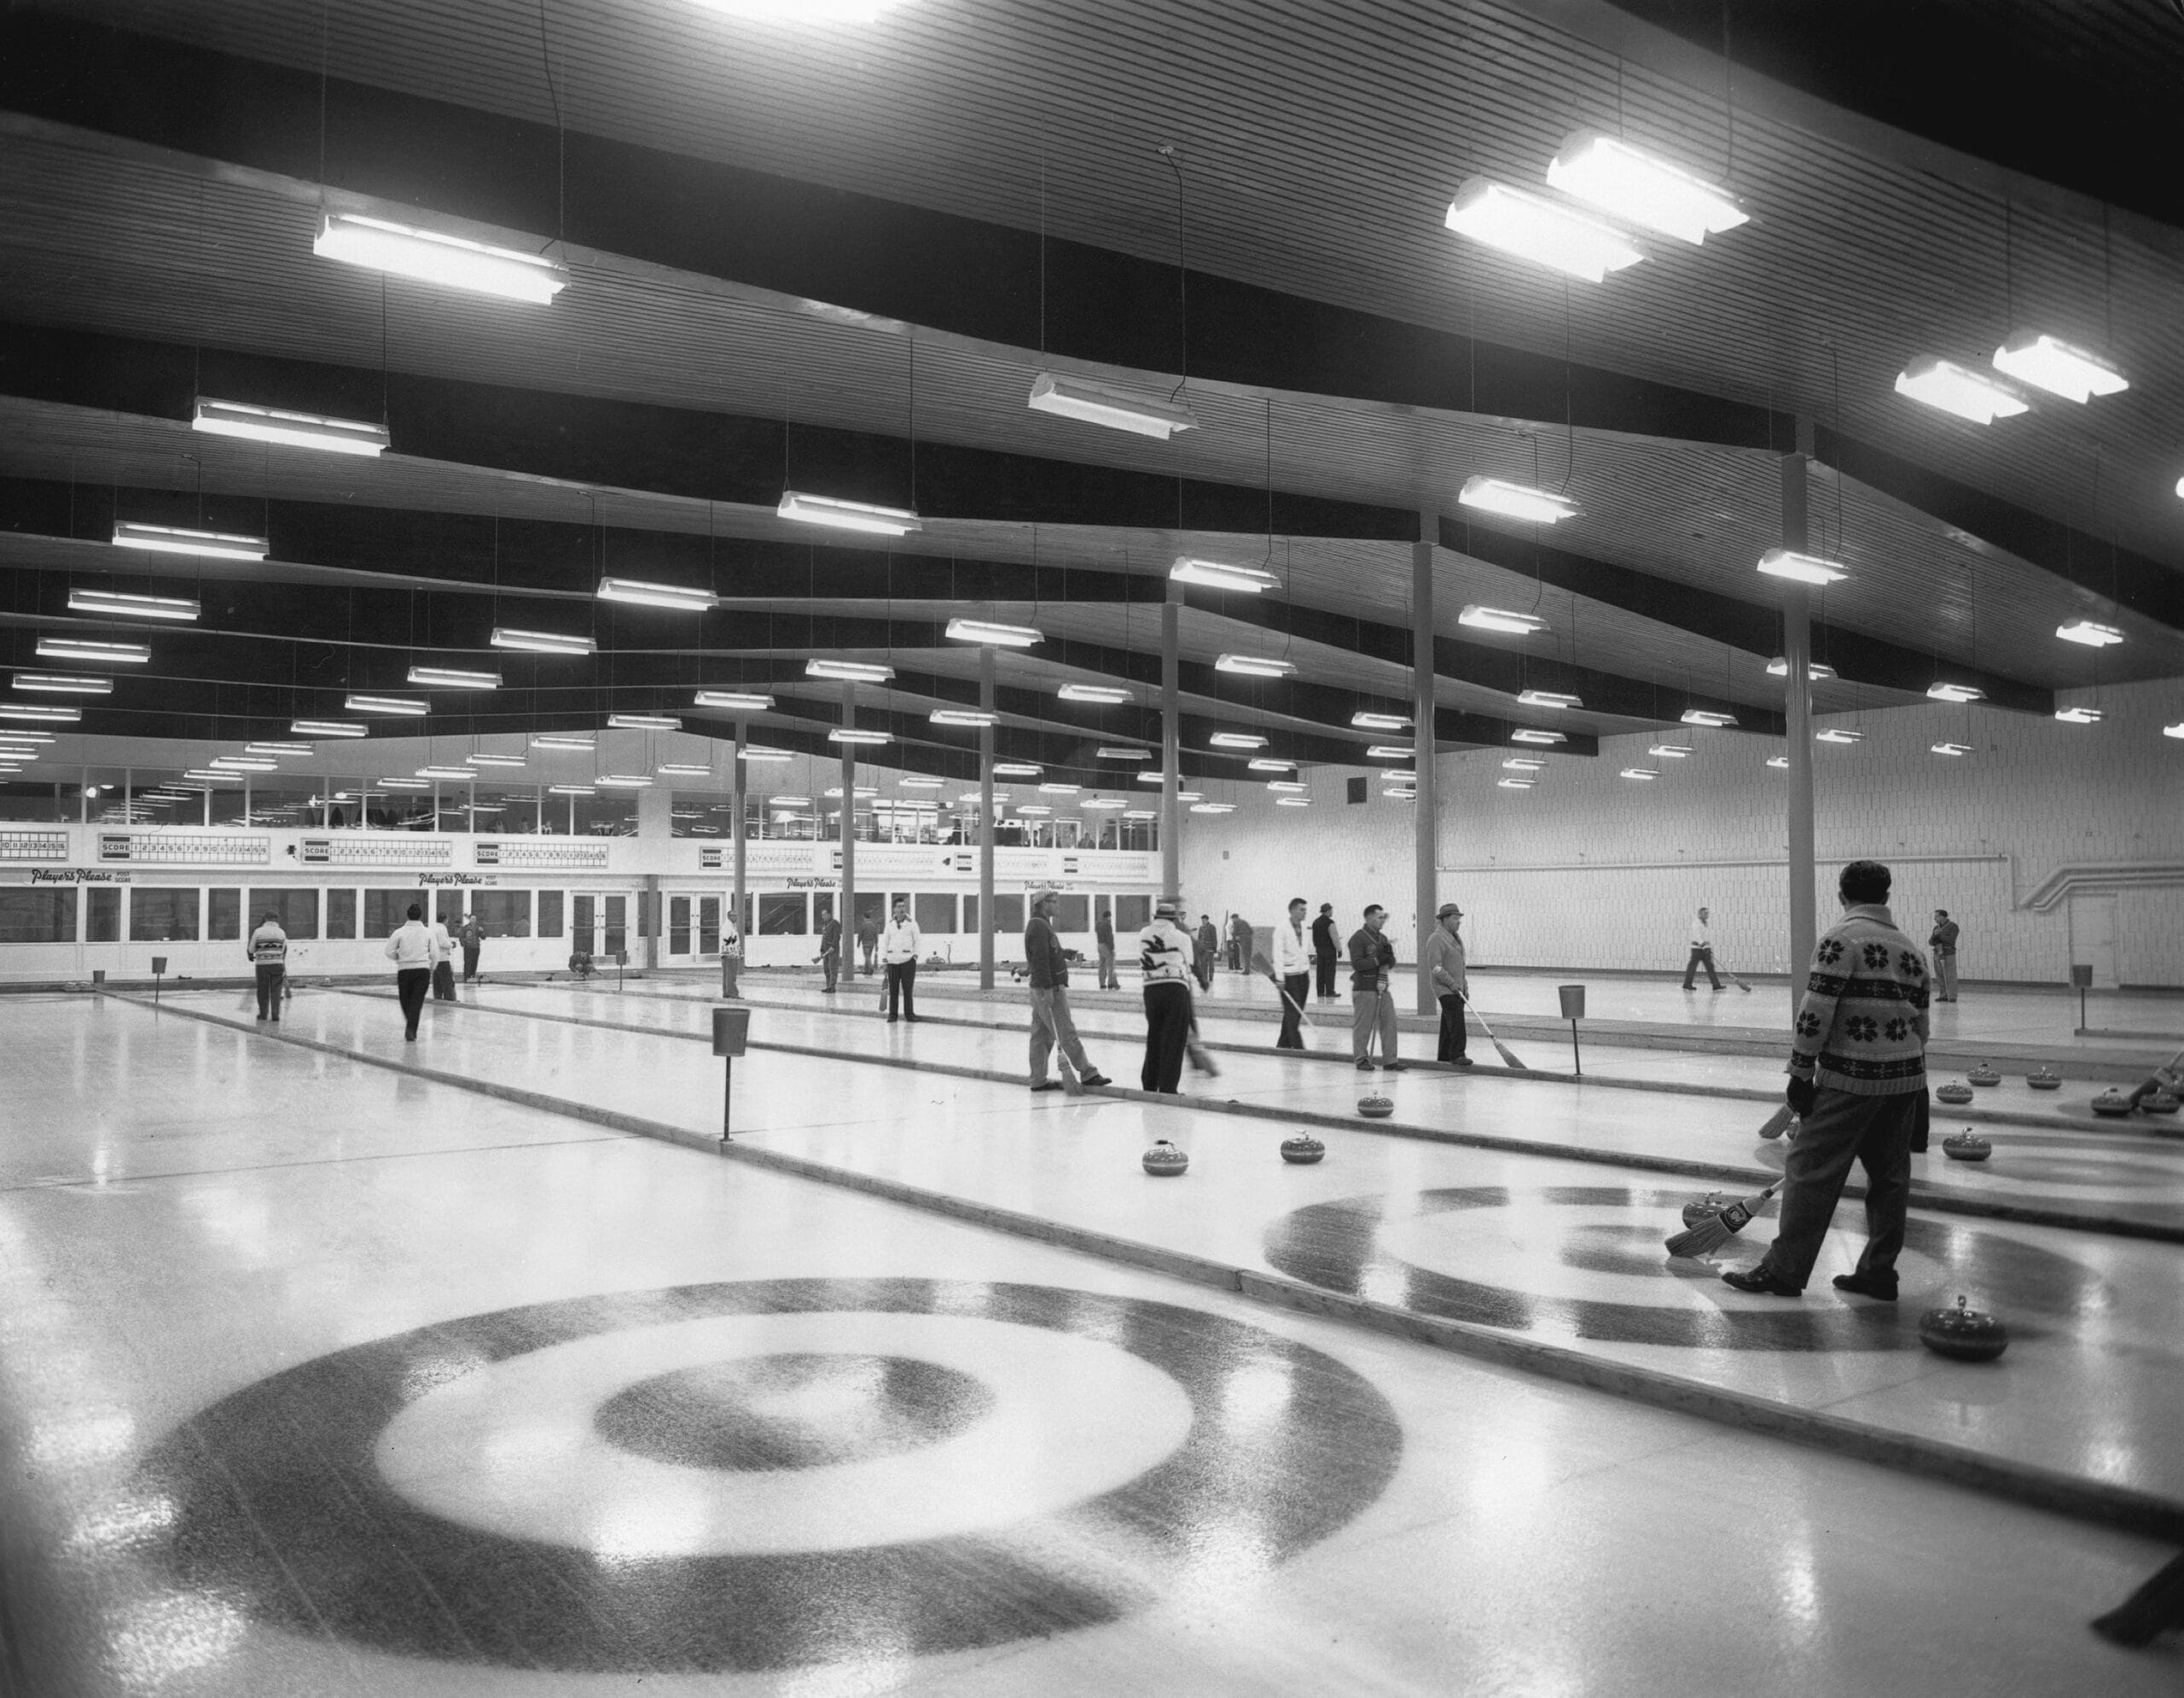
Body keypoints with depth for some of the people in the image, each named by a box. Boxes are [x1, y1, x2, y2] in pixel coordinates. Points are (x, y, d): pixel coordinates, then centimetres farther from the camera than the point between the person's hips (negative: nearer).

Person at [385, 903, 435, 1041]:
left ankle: (410, 1029, 26)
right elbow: (433, 954, 2)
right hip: (422, 970, 0)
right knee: (417, 1002, -2)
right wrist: (431, 969, 16)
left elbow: (389, 952, -4)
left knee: (406, 1002, 14)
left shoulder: (400, 932, -2)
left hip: (404, 970, 0)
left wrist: (400, 957, 16)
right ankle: (411, 1030, -15)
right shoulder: (427, 933, 1)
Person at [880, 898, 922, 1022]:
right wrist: (884, 957, 4)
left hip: (908, 960, -2)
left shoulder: (912, 923, 5)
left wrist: (916, 954, -5)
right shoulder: (890, 924, 10)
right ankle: (892, 1014, 10)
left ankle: (909, 1014, 6)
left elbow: (917, 941, 6)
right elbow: (885, 941, 12)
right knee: (893, 989, 3)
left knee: (908, 988, -1)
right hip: (892, 960, 2)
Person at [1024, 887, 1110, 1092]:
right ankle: (1087, 1073, -2)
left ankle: (1038, 1080, 13)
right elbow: (1040, 960, -21)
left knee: (1041, 1034, 10)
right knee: (1066, 1033, -6)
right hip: (1049, 988, -11)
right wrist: (1047, 988, -23)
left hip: (1041, 989, 11)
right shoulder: (1040, 927, -15)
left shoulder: (1040, 925, 19)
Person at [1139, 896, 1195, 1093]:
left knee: (1153, 1038, 16)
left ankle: (1149, 1085, 23)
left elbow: (1142, 965, 11)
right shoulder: (1182, 938, -3)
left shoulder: (1143, 935, 7)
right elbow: (1186, 969, 3)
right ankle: (1167, 1089, 2)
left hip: (1151, 989, 4)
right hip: (1176, 989, -4)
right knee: (1174, 1041, 2)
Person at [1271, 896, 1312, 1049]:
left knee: (1297, 1012, 10)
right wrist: (1279, 978, -18)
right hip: (1289, 976, -7)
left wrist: (1308, 972, 15)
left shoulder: (1304, 929, 11)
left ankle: (1283, 1044, 20)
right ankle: (1298, 1047, -6)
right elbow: (1278, 954, -13)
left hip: (1303, 975, 7)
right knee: (1292, 1013, -7)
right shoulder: (1281, 929, -9)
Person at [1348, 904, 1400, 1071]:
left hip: (1382, 988, 7)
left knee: (1389, 1023, 2)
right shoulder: (1358, 938, -7)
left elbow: (1392, 965, 19)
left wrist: (1389, 955, -2)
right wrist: (1378, 960, -19)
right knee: (1363, 1026, -1)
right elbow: (1357, 963, -17)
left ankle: (1389, 1060, 7)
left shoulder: (1382, 938, 17)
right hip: (1364, 989, -7)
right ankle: (1362, 1060, 8)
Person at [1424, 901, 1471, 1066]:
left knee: (1449, 1022, 12)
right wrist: (1452, 984, -20)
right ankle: (1457, 1055, -19)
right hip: (1445, 989, -9)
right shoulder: (1436, 939, -13)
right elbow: (1436, 968, -19)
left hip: (1457, 989, 9)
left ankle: (1444, 1055, 18)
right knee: (1456, 1020, -17)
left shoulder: (1456, 938, 17)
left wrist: (1465, 987, 19)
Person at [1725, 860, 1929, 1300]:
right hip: (1906, 1081, 7)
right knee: (1890, 1176, 13)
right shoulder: (1910, 950, 13)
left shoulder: (1842, 939, -10)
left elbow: (1816, 1014, -16)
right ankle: (1878, 1272, 20)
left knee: (1812, 1170, -2)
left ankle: (1784, 1270, 1)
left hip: (1850, 1080, -7)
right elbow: (1920, 1024, 16)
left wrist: (1801, 1074, -10)